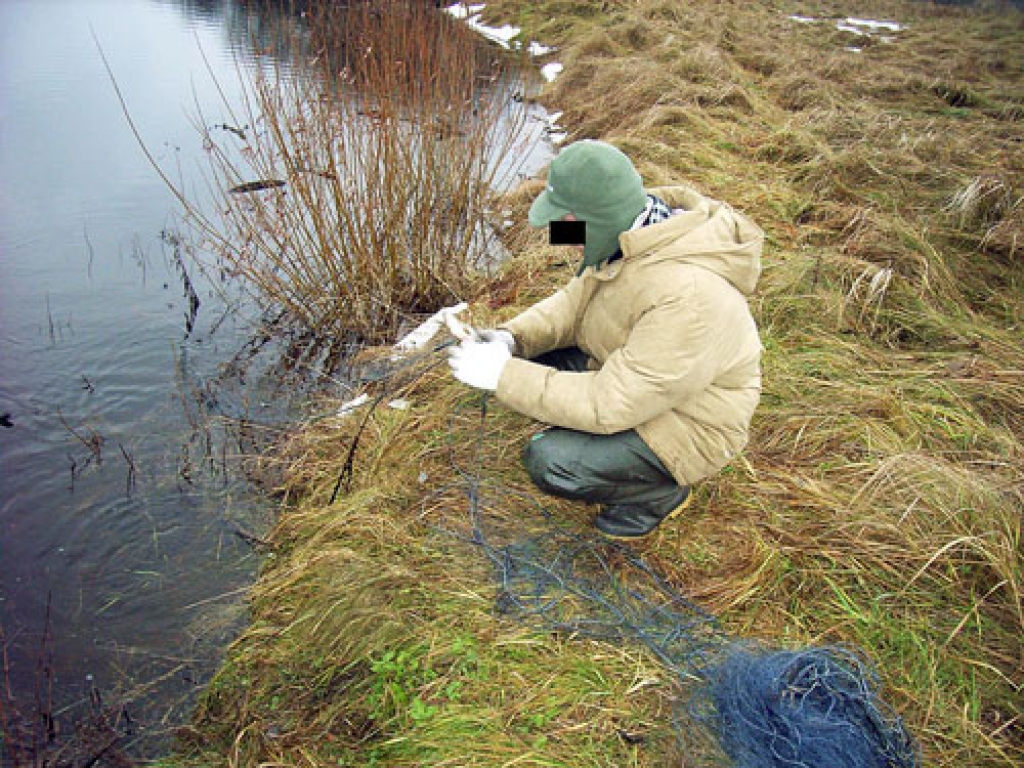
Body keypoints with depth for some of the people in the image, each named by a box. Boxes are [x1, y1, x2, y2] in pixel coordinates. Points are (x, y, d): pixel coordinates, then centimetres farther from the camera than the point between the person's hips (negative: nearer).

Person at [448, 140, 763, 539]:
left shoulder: (686, 296, -37)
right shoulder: (631, 235, -10)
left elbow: (611, 404, -33)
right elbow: (577, 300, 4)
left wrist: (505, 376, -29)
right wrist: (512, 338, -14)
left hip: (684, 424, -8)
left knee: (550, 462, -23)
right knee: (529, 362, -3)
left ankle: (662, 491, 4)